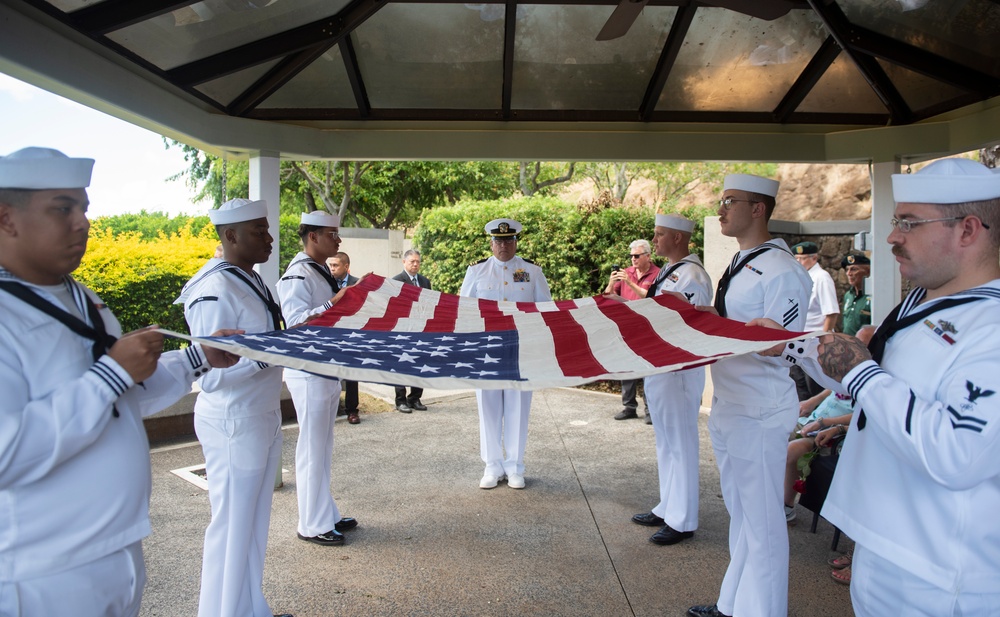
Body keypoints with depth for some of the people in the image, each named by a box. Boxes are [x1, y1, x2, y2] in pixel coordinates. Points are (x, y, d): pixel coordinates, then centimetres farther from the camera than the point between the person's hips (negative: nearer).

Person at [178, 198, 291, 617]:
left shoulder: (250, 281, 8)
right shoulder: (216, 292, -19)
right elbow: (211, 374, -21)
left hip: (263, 417, 8)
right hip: (234, 424, -8)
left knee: (255, 524, 18)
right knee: (232, 528, 6)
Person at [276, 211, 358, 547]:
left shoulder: (322, 273, 14)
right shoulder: (297, 275, -15)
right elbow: (296, 321, -25)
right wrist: (335, 304, -31)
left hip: (328, 370, 9)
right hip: (309, 373, -9)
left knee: (323, 447, 16)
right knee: (312, 449, -1)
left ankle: (327, 515, 27)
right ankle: (313, 525, 10)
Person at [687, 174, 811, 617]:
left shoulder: (781, 270, -16)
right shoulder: (740, 264, 13)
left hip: (759, 413, -9)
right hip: (727, 405, 10)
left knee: (761, 523, 5)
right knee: (739, 514, 21)